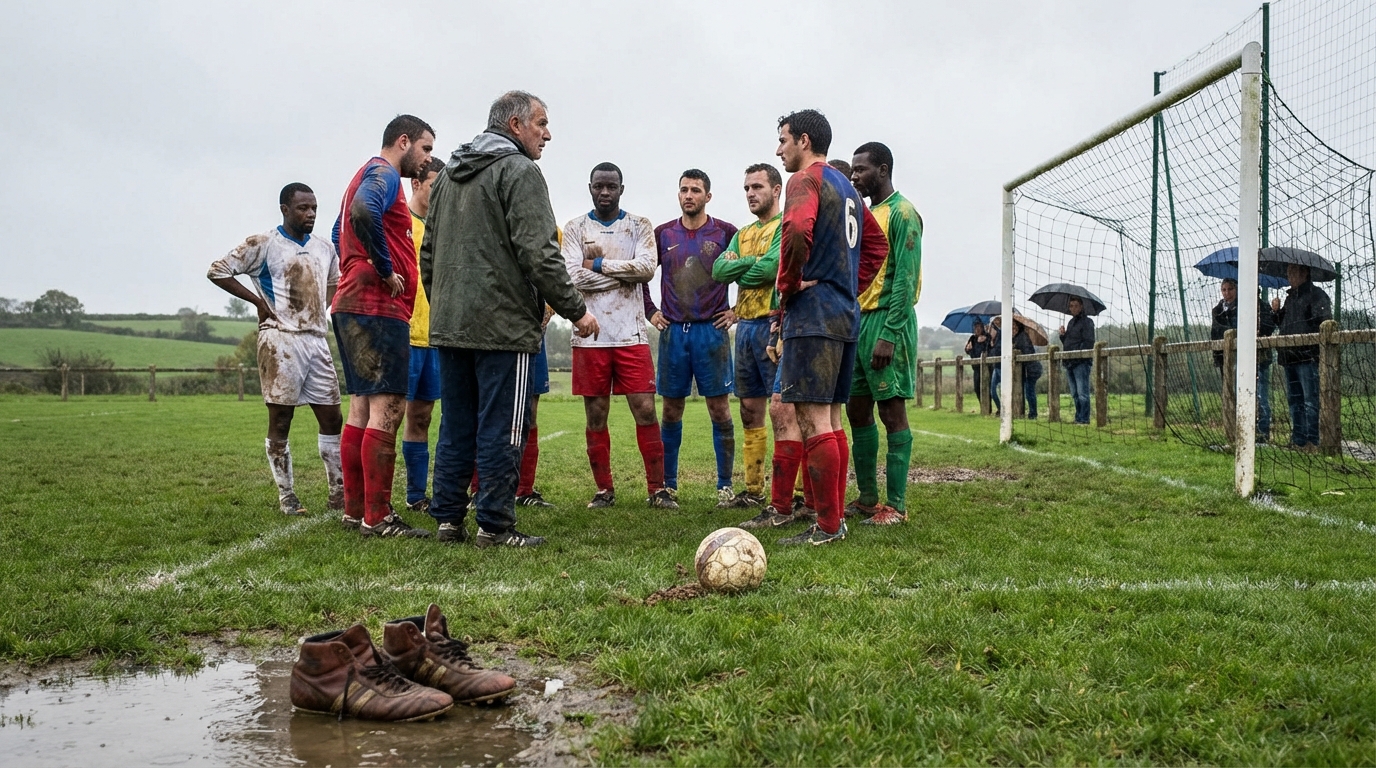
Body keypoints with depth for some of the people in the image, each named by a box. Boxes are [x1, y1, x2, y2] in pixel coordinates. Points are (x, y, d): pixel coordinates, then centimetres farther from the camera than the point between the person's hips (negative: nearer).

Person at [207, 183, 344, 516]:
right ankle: (286, 496, 9)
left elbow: (336, 281, 33)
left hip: (317, 341, 6)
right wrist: (259, 301, -7)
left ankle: (339, 494, 13)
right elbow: (218, 271, -3)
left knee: (331, 417, 5)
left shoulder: (324, 248, 15)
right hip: (281, 341, -6)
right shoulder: (263, 244, -2)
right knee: (280, 420, 0)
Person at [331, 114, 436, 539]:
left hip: (352, 305, 11)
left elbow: (340, 234, 31)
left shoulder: (367, 175, 24)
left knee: (363, 406, 12)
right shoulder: (384, 174, -8)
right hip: (378, 307, -11)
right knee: (387, 408, -10)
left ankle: (355, 511, 17)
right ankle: (378, 517, -9)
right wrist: (386, 269, -20)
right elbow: (363, 213, -29)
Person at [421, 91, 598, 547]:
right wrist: (576, 310, -10)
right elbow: (539, 254, -17)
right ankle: (494, 526, 3)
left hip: (448, 325, 8)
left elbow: (428, 253, 21)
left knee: (456, 427, 13)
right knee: (501, 428, -2)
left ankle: (448, 519, 17)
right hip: (503, 324, -8)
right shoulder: (519, 171, -8)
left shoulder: (449, 174, 19)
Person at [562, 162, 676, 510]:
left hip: (631, 335, 0)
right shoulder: (575, 229, 7)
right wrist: (625, 272, -6)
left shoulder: (640, 226, 8)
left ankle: (657, 488, 6)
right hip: (591, 336, 0)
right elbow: (574, 276, -8)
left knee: (646, 411, -3)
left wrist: (598, 264, -7)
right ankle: (604, 490, 17)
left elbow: (646, 268, -9)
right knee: (596, 416, 6)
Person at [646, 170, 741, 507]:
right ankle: (668, 485, 15)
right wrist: (649, 311, 10)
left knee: (720, 410, -2)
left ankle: (725, 487, 5)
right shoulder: (663, 234, 8)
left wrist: (738, 311, 1)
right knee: (671, 411, 6)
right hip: (673, 331, 3)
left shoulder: (725, 233, 1)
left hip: (712, 331, -2)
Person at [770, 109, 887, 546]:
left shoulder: (807, 179, -7)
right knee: (831, 420, 12)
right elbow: (877, 244, 26)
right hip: (846, 314, 10)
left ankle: (827, 526, -6)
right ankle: (835, 517, 17)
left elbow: (796, 231, -26)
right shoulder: (847, 187, 21)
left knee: (814, 421, -8)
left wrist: (788, 286, -14)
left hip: (813, 314, -10)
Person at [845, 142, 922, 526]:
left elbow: (905, 278, -15)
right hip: (859, 321, 9)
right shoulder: (867, 215, 19)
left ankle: (896, 505, -1)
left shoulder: (901, 212, -7)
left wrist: (889, 334, -21)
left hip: (887, 322, -9)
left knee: (892, 410, -6)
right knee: (857, 410, 9)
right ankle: (867, 499, 18)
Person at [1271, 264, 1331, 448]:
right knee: (1294, 400, 12)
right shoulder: (1290, 297, 21)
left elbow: (1324, 322, -13)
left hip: (1308, 356, -9)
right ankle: (1298, 440, 18)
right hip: (1290, 357, 9)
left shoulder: (1316, 294, -4)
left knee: (1311, 401, -8)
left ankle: (1314, 441, -7)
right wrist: (1277, 311, 9)